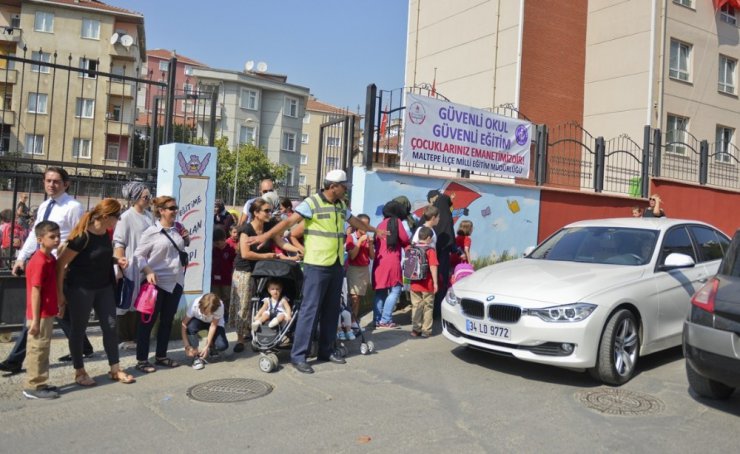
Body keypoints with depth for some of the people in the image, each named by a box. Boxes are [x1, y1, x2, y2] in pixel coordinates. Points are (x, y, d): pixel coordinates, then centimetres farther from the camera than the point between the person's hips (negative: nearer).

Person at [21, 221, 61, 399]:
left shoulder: (51, 259, 9)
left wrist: (59, 305, 20)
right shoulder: (39, 262, -20)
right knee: (37, 349, 1)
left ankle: (40, 383, 26)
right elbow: (35, 291, -21)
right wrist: (35, 319, -21)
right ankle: (33, 387, 11)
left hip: (48, 313, 9)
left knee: (43, 349, 16)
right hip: (41, 315, -9)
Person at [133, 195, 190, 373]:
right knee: (148, 321, 2)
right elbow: (139, 254, -9)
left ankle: (161, 356, 26)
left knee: (167, 320, 14)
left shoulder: (178, 229, 7)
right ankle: (141, 359, 12)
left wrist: (186, 240, 1)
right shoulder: (151, 232, -10)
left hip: (176, 281, 6)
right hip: (157, 282, -6)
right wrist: (148, 272, -22)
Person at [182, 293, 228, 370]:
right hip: (198, 321, 1)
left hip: (215, 323, 0)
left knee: (222, 345, -26)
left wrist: (207, 346, -28)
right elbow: (184, 324, -31)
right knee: (191, 326, -36)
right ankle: (196, 356, -17)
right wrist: (187, 346, -35)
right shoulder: (194, 305, -35)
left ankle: (211, 348, 12)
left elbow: (213, 326, -26)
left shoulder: (219, 307, -35)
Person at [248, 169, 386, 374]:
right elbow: (289, 220, -17)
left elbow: (355, 221, 32)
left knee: (331, 310, 12)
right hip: (316, 265, -7)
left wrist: (374, 230, 46)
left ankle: (326, 350, 23)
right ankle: (298, 355, 1)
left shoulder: (341, 205, 14)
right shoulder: (311, 203, -9)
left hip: (337, 265, 7)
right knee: (310, 309, -6)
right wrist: (266, 235, -27)